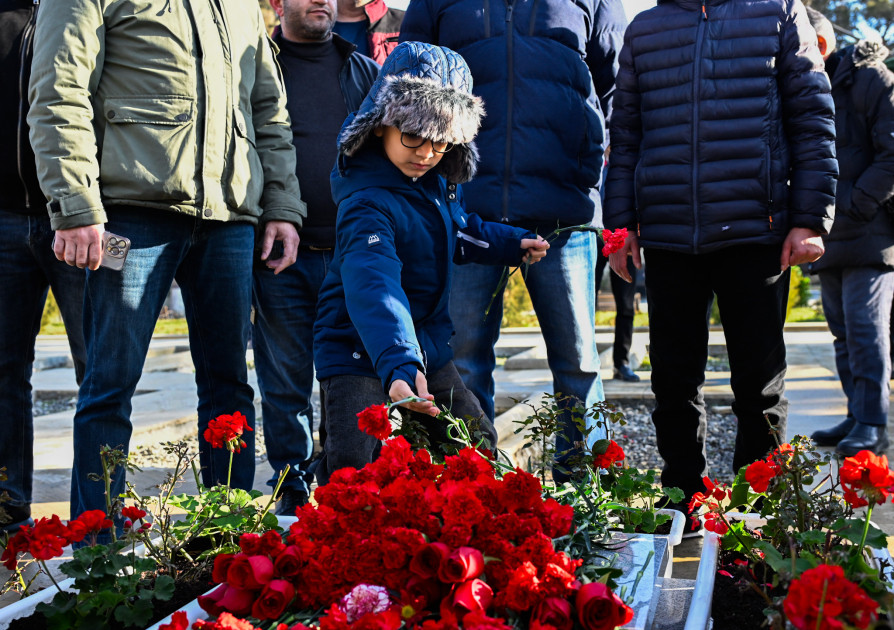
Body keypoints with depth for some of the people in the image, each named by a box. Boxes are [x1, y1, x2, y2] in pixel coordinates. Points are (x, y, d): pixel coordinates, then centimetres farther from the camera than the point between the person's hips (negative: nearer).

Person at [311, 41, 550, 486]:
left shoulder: (440, 181, 0)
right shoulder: (369, 202, -27)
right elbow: (374, 287, -42)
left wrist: (513, 244, 13)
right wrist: (397, 366, -55)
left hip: (428, 349, 8)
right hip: (358, 354, -8)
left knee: (478, 445, 13)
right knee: (350, 467, -20)